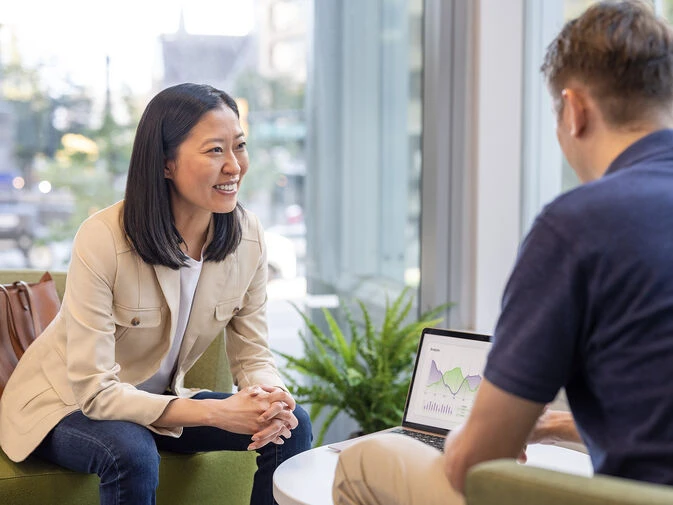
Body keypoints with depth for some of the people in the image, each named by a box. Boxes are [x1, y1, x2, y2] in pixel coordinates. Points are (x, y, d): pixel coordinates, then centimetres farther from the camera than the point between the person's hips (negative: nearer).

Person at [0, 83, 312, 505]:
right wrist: (217, 412, -35)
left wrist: (271, 398, -29)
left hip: (158, 402, 5)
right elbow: (94, 391, -27)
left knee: (293, 425, -15)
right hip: (66, 405, -5)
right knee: (133, 454, -37)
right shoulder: (102, 240, -27)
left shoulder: (248, 236, -11)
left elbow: (253, 354, -4)